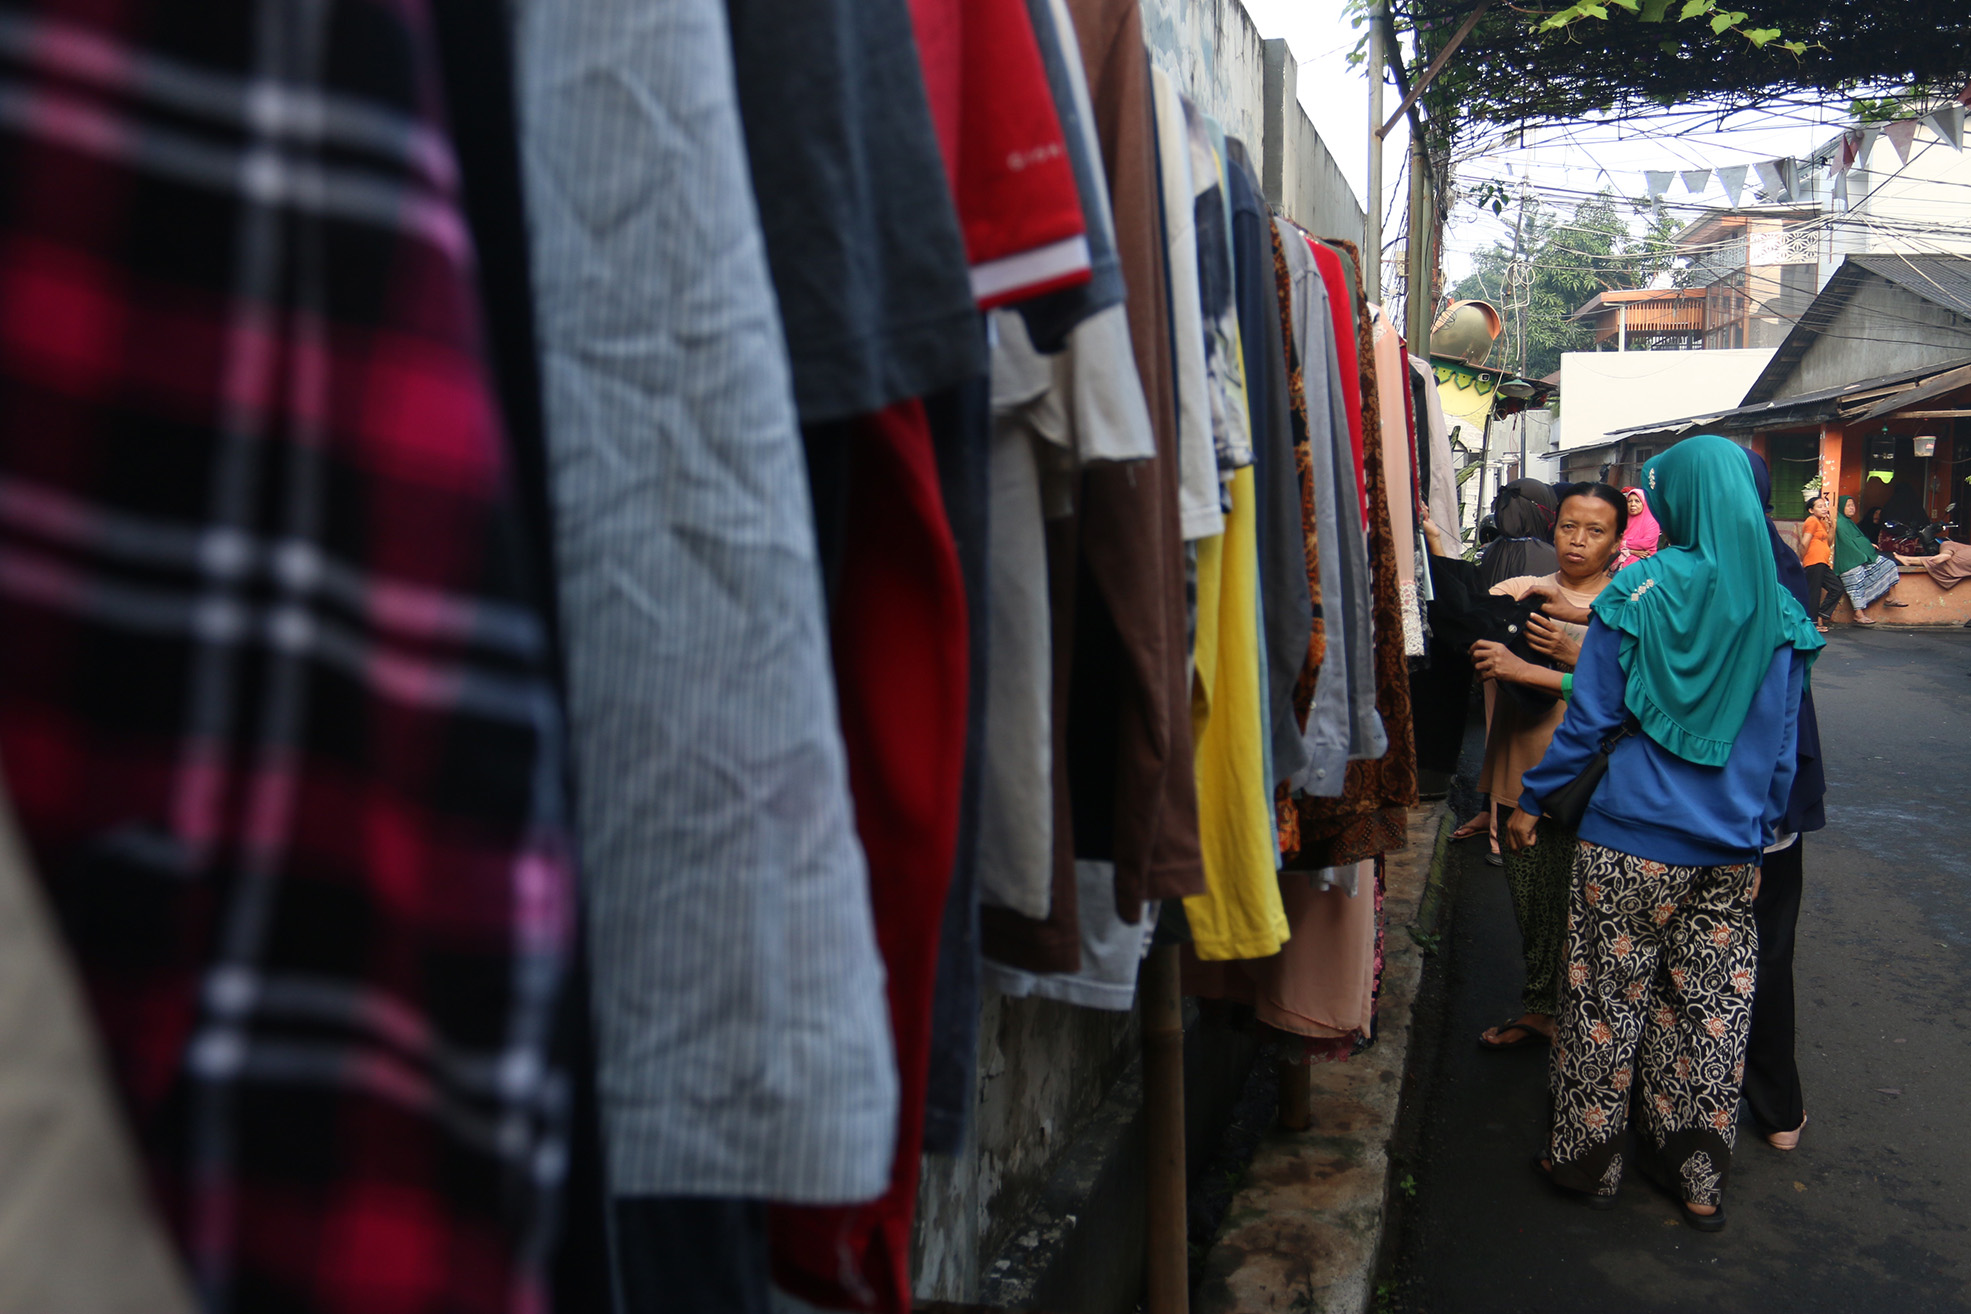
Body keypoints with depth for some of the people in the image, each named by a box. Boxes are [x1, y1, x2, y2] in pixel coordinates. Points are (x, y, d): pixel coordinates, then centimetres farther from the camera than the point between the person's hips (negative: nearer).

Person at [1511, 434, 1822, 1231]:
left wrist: (1532, 800, 3)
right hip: (1730, 855, 4)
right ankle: (1699, 1179, 25)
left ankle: (1586, 1161, 22)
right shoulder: (1779, 612, 3)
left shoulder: (1637, 594, -10)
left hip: (1632, 843, -4)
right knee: (1712, 1014, 13)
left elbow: (1589, 718, -8)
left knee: (1609, 1004, 9)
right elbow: (1783, 749, 8)